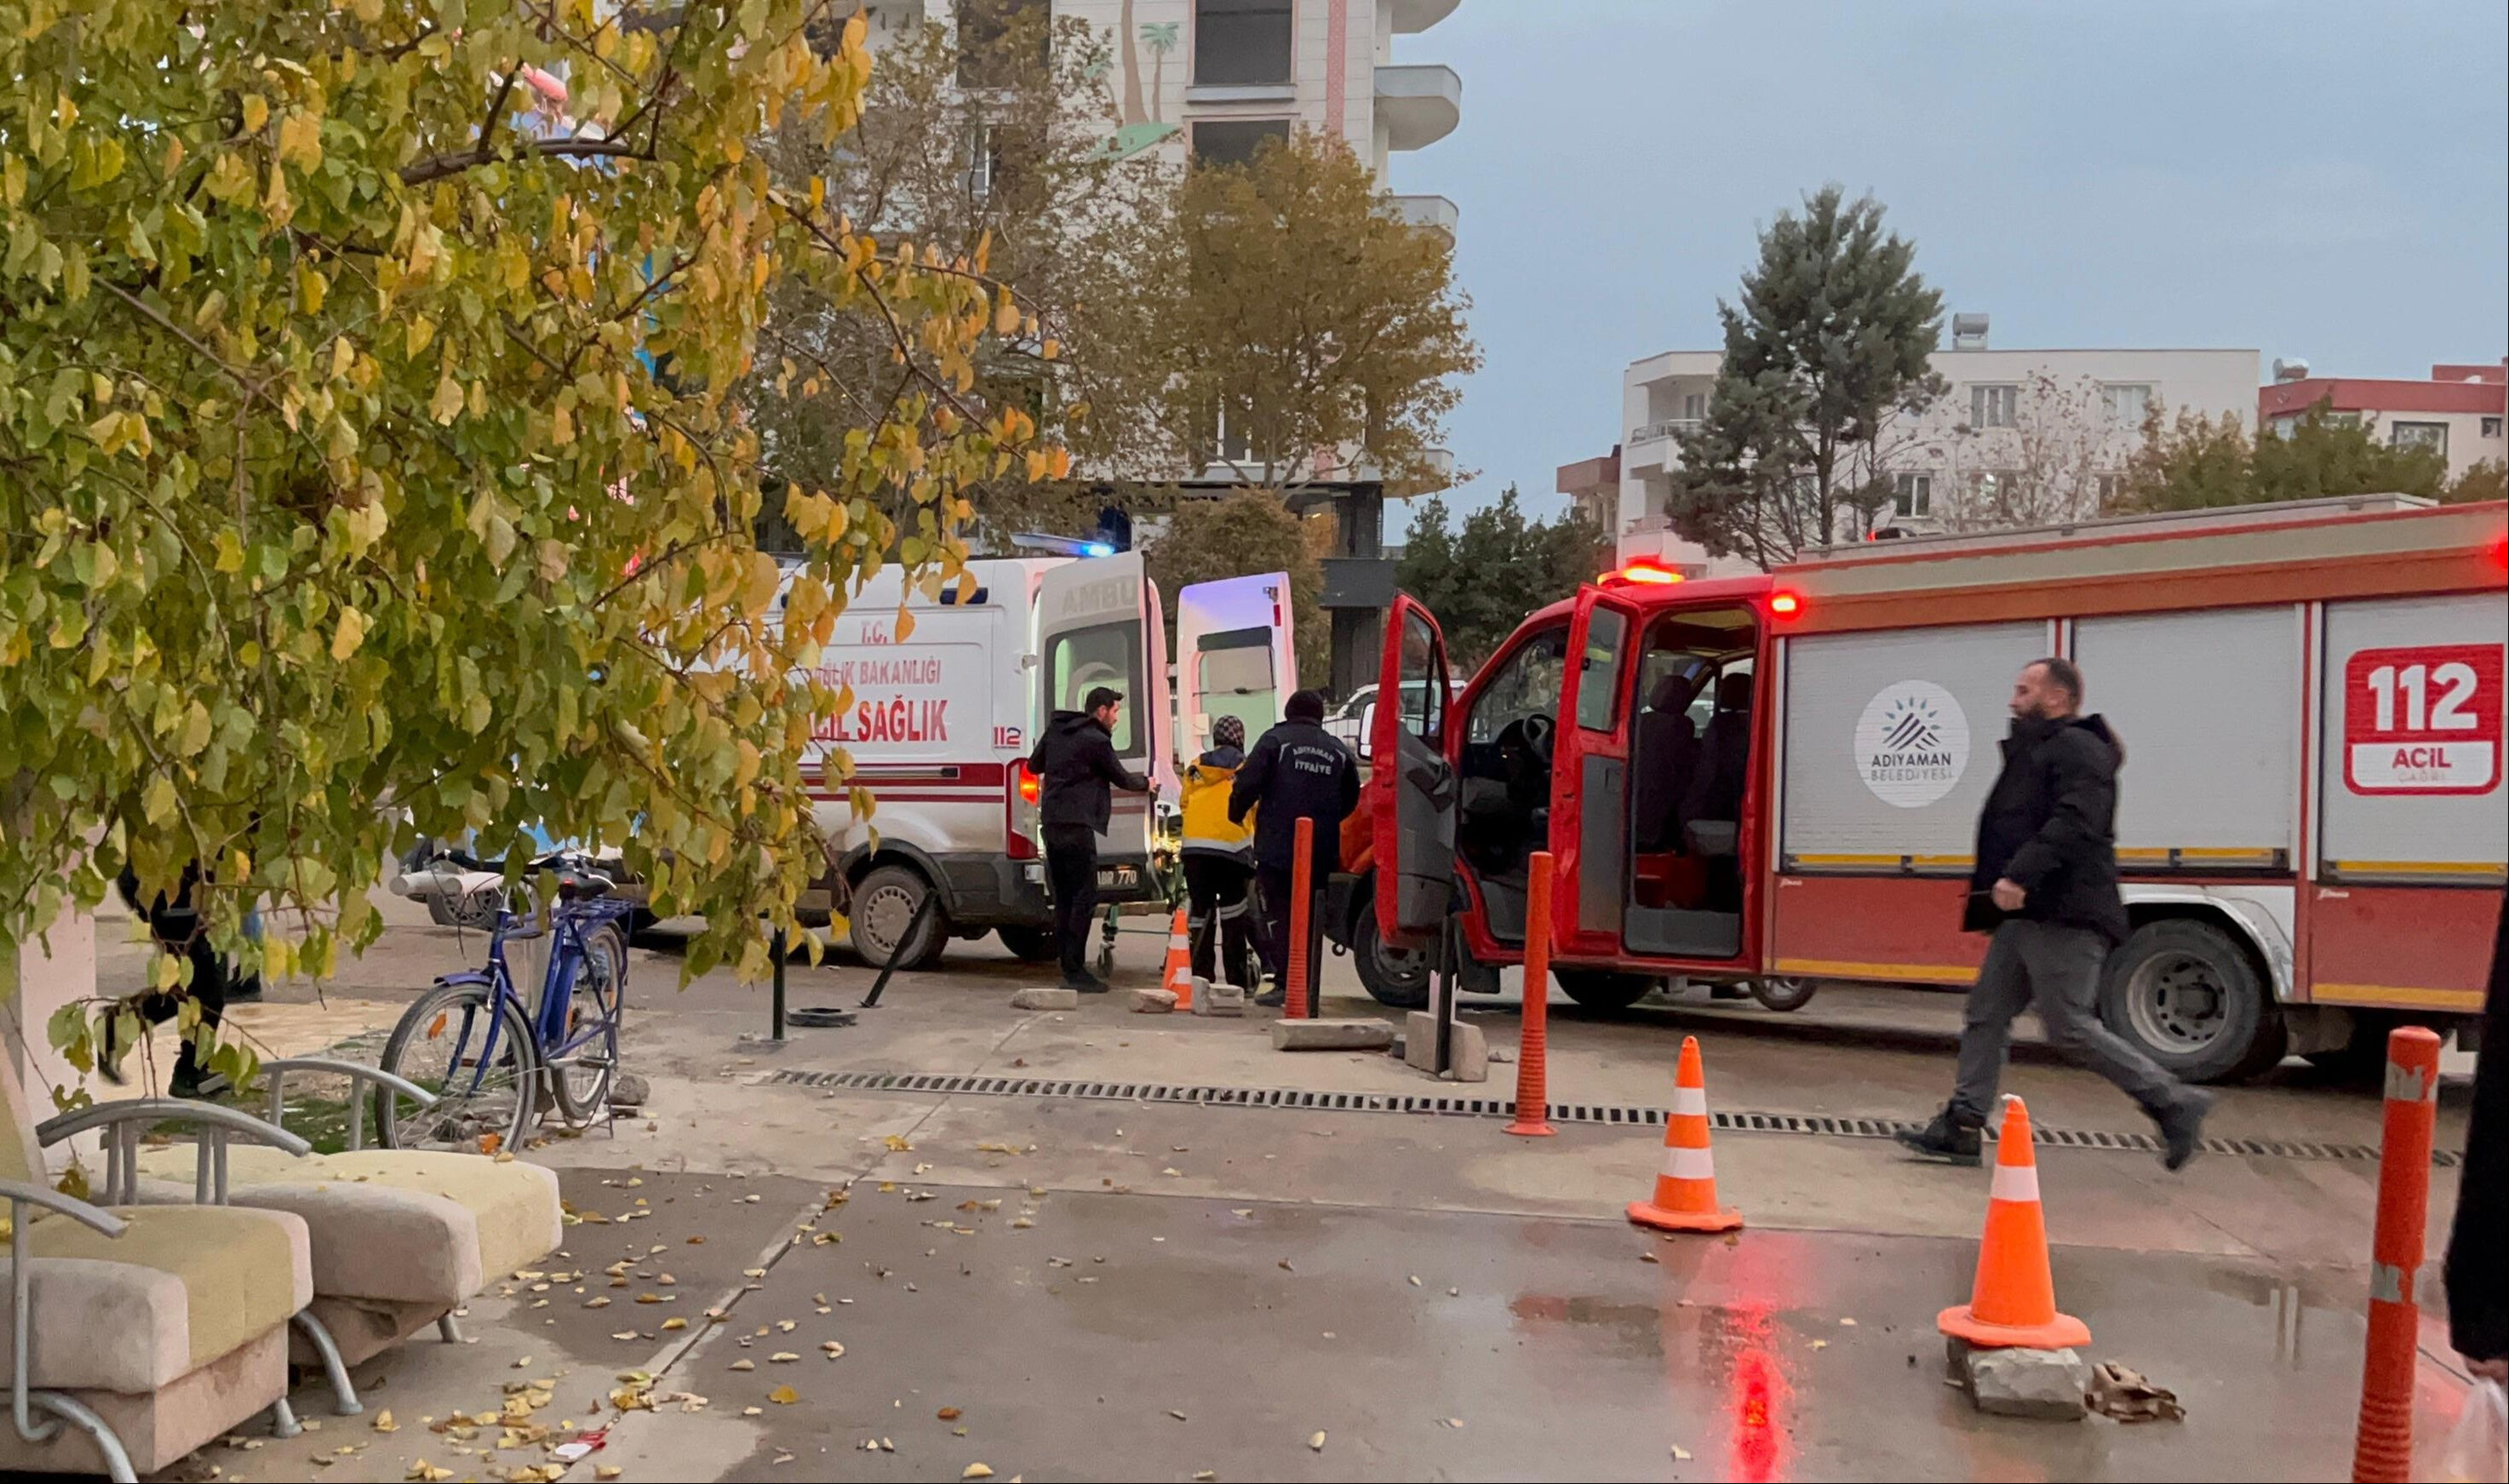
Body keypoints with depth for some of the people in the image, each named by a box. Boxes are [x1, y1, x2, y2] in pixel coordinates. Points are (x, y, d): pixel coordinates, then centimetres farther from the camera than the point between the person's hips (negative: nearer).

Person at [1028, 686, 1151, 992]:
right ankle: (1075, 972, -10)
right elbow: (1121, 778, 4)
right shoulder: (1096, 740, -8)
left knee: (1064, 898, 10)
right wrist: (1146, 784, 23)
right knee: (1085, 898, -7)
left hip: (1051, 822, 8)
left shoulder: (1055, 731, 14)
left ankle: (1069, 968, 10)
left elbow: (1034, 765, 26)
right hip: (1077, 824, -8)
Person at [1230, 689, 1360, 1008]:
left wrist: (1236, 814, 7)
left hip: (1277, 847, -4)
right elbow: (1350, 801, 16)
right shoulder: (1339, 751, 12)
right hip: (1321, 855, 4)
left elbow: (1248, 782, -10)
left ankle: (1285, 983, -8)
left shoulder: (1275, 740, -1)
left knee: (1277, 913, 0)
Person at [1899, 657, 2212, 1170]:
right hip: (2028, 915, 11)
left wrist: (2021, 876, -34)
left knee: (2070, 1027, -10)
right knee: (1986, 1014, 7)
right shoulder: (2036, 751, 23)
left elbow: (2072, 823, -26)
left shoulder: (2078, 749, -10)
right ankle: (1961, 1127, 7)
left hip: (2064, 917, -11)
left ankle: (2174, 1102, 1)